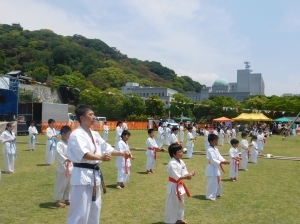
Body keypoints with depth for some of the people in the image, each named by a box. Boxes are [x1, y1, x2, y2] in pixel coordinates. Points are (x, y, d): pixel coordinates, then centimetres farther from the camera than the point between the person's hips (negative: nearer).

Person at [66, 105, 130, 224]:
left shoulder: (94, 134, 12)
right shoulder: (76, 135, -15)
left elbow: (107, 148, 15)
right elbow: (83, 154, -28)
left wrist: (122, 153, 3)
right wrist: (100, 158, -42)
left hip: (94, 175, 9)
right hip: (82, 176, -9)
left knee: (94, 208, 21)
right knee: (80, 211, -5)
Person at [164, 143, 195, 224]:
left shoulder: (181, 162, 4)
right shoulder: (172, 164, -24)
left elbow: (184, 173, 6)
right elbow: (176, 176, -27)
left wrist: (189, 174, -13)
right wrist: (186, 177, -29)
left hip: (180, 186, 10)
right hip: (173, 186, -9)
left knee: (181, 203, 22)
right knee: (172, 204, 0)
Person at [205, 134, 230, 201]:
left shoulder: (215, 149, 12)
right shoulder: (210, 150, -21)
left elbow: (219, 156, 9)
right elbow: (213, 160, -26)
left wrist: (224, 161, -9)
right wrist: (221, 162, -28)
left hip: (216, 168, 11)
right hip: (211, 168, -11)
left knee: (218, 182, 21)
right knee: (212, 183, -7)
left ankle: (217, 193, 37)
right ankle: (210, 196, 3)